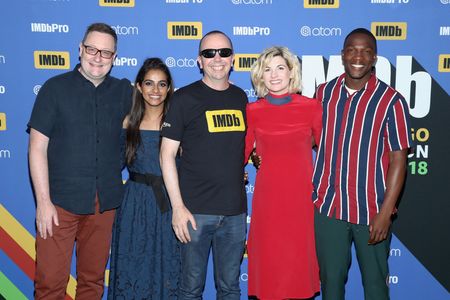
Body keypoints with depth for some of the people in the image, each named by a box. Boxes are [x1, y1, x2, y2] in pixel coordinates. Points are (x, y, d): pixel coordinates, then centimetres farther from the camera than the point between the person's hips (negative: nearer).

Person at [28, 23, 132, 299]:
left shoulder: (124, 91, 7)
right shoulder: (55, 88, -1)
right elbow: (38, 147, -5)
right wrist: (43, 201, -10)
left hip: (106, 202, 3)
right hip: (61, 201, -3)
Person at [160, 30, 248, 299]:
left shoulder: (241, 97, 9)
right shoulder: (185, 98, -4)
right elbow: (167, 154, -6)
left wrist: (239, 172, 5)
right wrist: (178, 207, -11)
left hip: (235, 209, 4)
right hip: (196, 209, -4)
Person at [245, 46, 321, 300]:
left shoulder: (312, 107, 0)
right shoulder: (253, 112, 1)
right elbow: (240, 154, 7)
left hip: (302, 193, 0)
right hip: (268, 194, 0)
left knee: (299, 257, 9)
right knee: (269, 259, 6)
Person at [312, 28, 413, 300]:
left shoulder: (391, 101, -7)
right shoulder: (324, 92, 4)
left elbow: (398, 159, -8)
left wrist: (386, 212, -13)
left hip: (371, 210, -2)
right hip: (327, 206, 3)